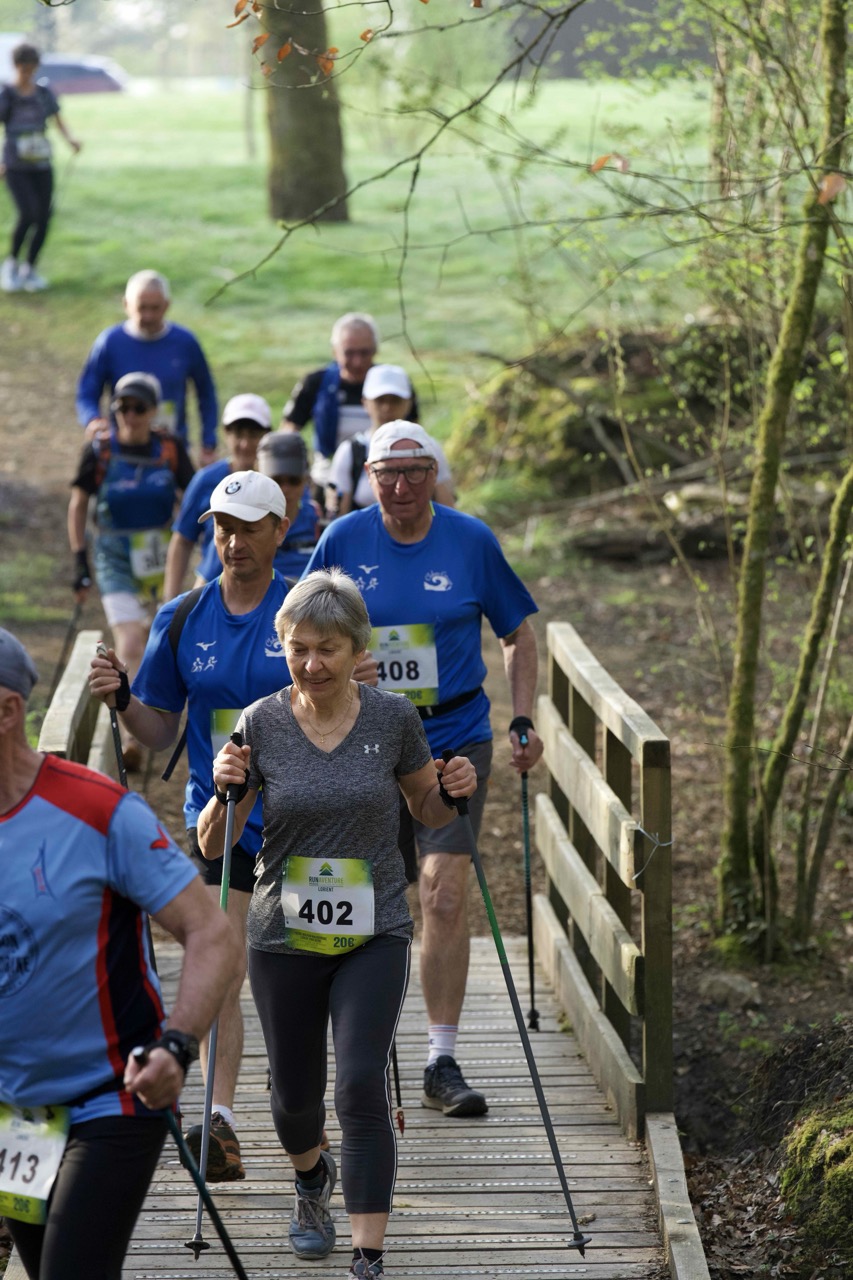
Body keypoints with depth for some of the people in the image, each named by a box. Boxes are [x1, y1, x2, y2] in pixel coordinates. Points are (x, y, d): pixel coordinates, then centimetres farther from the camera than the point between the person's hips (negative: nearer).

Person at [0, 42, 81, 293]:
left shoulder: (44, 93, 6)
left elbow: (58, 120, 13)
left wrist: (70, 138, -7)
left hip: (42, 166, 4)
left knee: (43, 218, -1)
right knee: (28, 214, -19)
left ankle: (29, 269, 17)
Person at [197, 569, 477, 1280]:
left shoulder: (393, 718, -6)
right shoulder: (261, 724, -6)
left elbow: (428, 811, 11)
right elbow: (212, 846, -1)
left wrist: (454, 791, -10)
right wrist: (225, 792, -20)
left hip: (374, 935, -1)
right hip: (285, 937, 1)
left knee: (362, 1085, -16)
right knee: (295, 1094, 13)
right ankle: (312, 1177, 48)